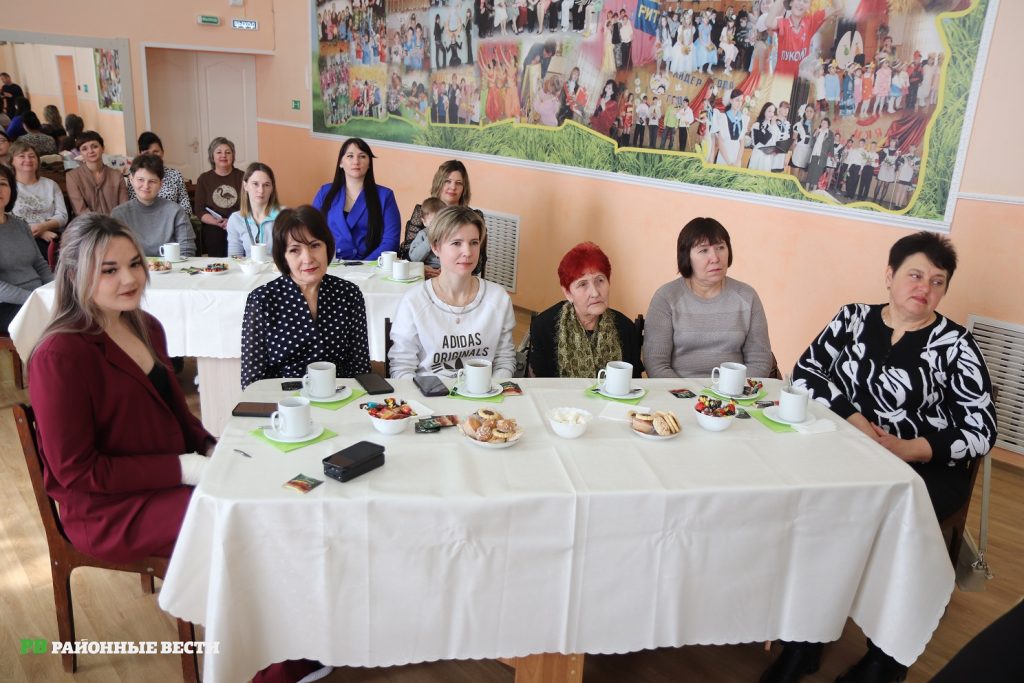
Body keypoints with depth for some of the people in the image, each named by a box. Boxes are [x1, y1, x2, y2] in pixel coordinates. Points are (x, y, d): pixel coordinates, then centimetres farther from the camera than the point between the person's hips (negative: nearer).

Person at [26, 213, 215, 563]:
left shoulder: (146, 327, 7)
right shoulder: (59, 355, -19)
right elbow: (75, 470, -18)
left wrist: (210, 447, -4)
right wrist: (182, 468, -21)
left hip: (172, 480, 8)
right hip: (110, 509, -7)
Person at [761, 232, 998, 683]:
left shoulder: (954, 345, -2)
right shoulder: (852, 318, 6)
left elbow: (982, 430, -6)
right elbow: (806, 371, 2)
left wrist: (906, 450, -20)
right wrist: (853, 418, -13)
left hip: (927, 470, -2)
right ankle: (804, 639, -11)